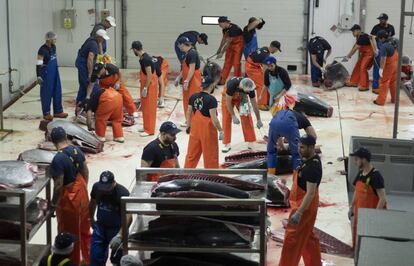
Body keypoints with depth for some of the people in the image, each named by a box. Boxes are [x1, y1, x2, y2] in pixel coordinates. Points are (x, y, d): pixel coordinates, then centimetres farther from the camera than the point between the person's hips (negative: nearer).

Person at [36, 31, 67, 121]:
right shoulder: (42, 50, -18)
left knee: (57, 92, 12)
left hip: (55, 72, 8)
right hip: (46, 73, -8)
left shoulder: (53, 47, 5)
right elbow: (39, 64, -19)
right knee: (46, 93, 2)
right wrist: (39, 76, -22)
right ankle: (46, 113, 12)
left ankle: (58, 111, 22)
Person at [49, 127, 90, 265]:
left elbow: (59, 185, -24)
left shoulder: (58, 159, -26)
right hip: (81, 192, 8)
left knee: (69, 234, 10)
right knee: (84, 229, 23)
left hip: (68, 198, -8)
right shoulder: (76, 149, -4)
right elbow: (85, 171, 8)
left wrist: (53, 203, -12)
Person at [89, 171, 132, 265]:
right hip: (100, 226, 4)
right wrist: (91, 218, 24)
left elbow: (128, 216, -34)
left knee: (116, 258, 6)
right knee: (95, 257, 1)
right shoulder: (96, 187, -12)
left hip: (117, 229, -4)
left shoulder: (123, 193, -27)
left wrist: (120, 235, -45)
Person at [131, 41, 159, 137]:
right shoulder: (143, 57, 8)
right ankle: (146, 127, 26)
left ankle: (149, 130, 0)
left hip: (150, 85, -10)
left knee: (149, 108, -5)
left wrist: (145, 88, -22)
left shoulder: (145, 59, -22)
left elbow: (149, 75, -25)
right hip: (147, 84, 10)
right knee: (145, 107, 17)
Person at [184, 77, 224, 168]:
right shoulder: (211, 99, -18)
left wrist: (188, 126, 19)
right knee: (210, 154, 6)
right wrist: (220, 130, -11)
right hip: (207, 129, -6)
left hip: (195, 128, 6)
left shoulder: (193, 97, 1)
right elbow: (213, 118, -20)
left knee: (192, 153, 16)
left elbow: (189, 113, 8)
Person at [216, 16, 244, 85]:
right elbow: (224, 39, 10)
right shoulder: (225, 29, -6)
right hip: (231, 44, 8)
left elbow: (228, 42, -27)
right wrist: (219, 49, 13)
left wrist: (222, 53, -23)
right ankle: (222, 80, 12)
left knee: (236, 62, -7)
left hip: (238, 45, -8)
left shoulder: (233, 28, -30)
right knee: (227, 62, 8)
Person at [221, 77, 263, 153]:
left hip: (241, 98, 2)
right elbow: (228, 102, -29)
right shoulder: (232, 85, -42)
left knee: (247, 118, -6)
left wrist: (258, 120, -11)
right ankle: (227, 144, 2)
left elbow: (254, 104, -18)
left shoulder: (250, 88, -31)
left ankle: (251, 142, 1)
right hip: (228, 97, -2)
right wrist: (233, 116, -27)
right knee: (226, 119, -6)